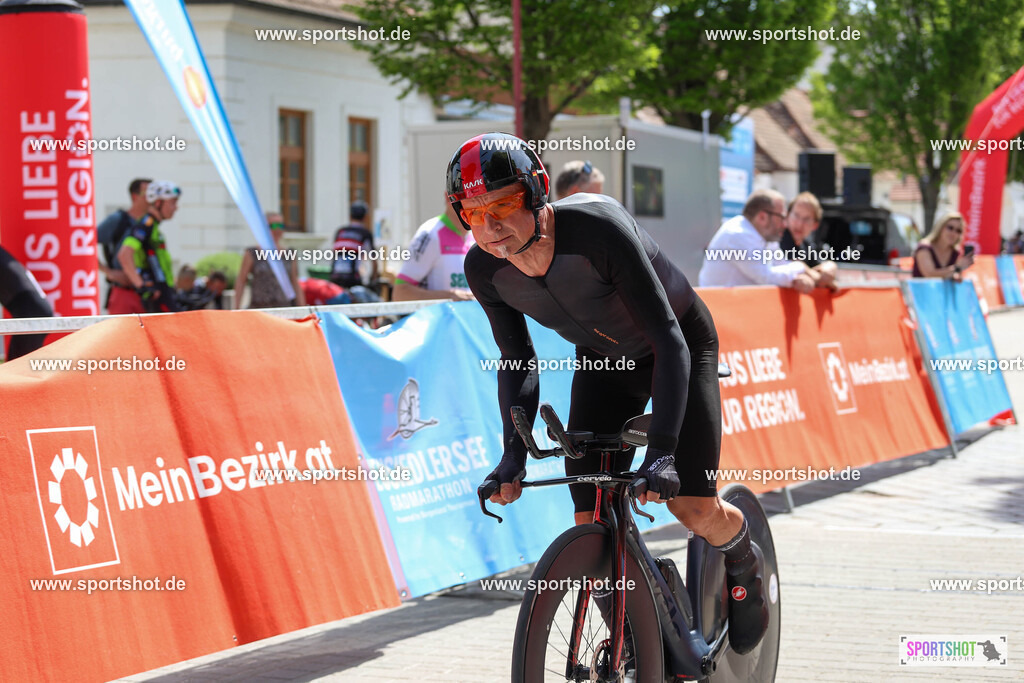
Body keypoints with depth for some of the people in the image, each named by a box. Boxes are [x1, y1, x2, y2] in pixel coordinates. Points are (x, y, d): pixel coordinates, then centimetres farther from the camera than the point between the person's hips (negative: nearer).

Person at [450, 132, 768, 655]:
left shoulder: (598, 228, -39)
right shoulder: (484, 269, -22)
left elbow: (669, 341, -39)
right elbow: (517, 362, -8)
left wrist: (661, 452, -46)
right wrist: (514, 452, -22)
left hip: (678, 346, -4)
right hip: (603, 360, 4)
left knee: (695, 509, -12)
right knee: (593, 524, -8)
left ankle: (744, 565, 23)